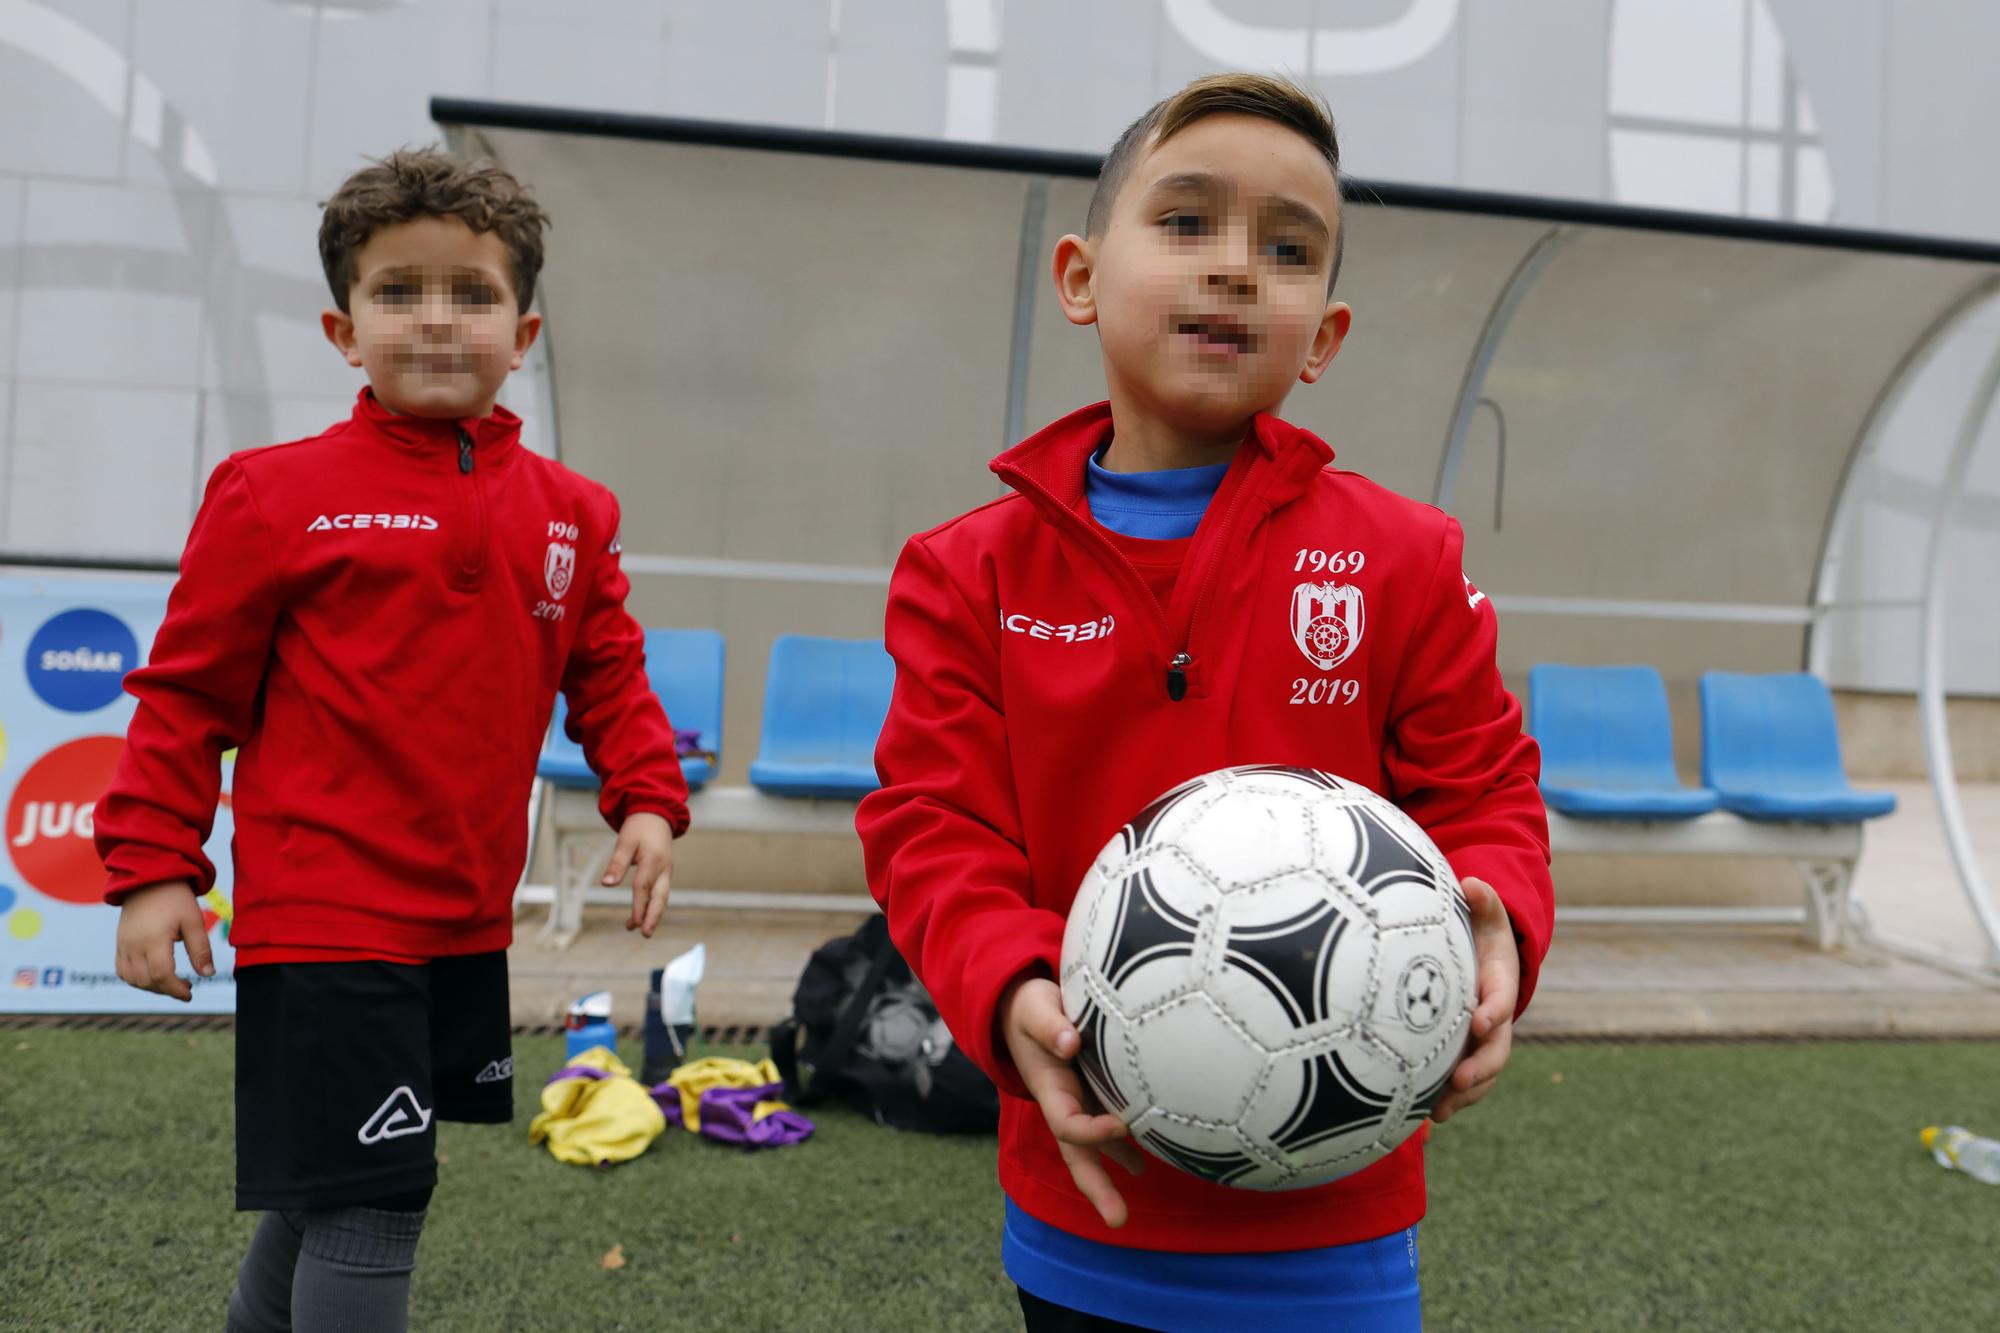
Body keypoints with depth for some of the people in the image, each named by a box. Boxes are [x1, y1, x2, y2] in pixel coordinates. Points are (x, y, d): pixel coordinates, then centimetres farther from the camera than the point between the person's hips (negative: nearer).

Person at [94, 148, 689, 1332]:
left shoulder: (570, 513, 4)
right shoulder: (279, 495, -8)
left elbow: (609, 673, 10)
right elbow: (189, 689, -4)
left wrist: (648, 799, -4)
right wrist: (153, 867, -6)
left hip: (470, 924, 6)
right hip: (323, 923, -5)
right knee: (366, 1209, -3)